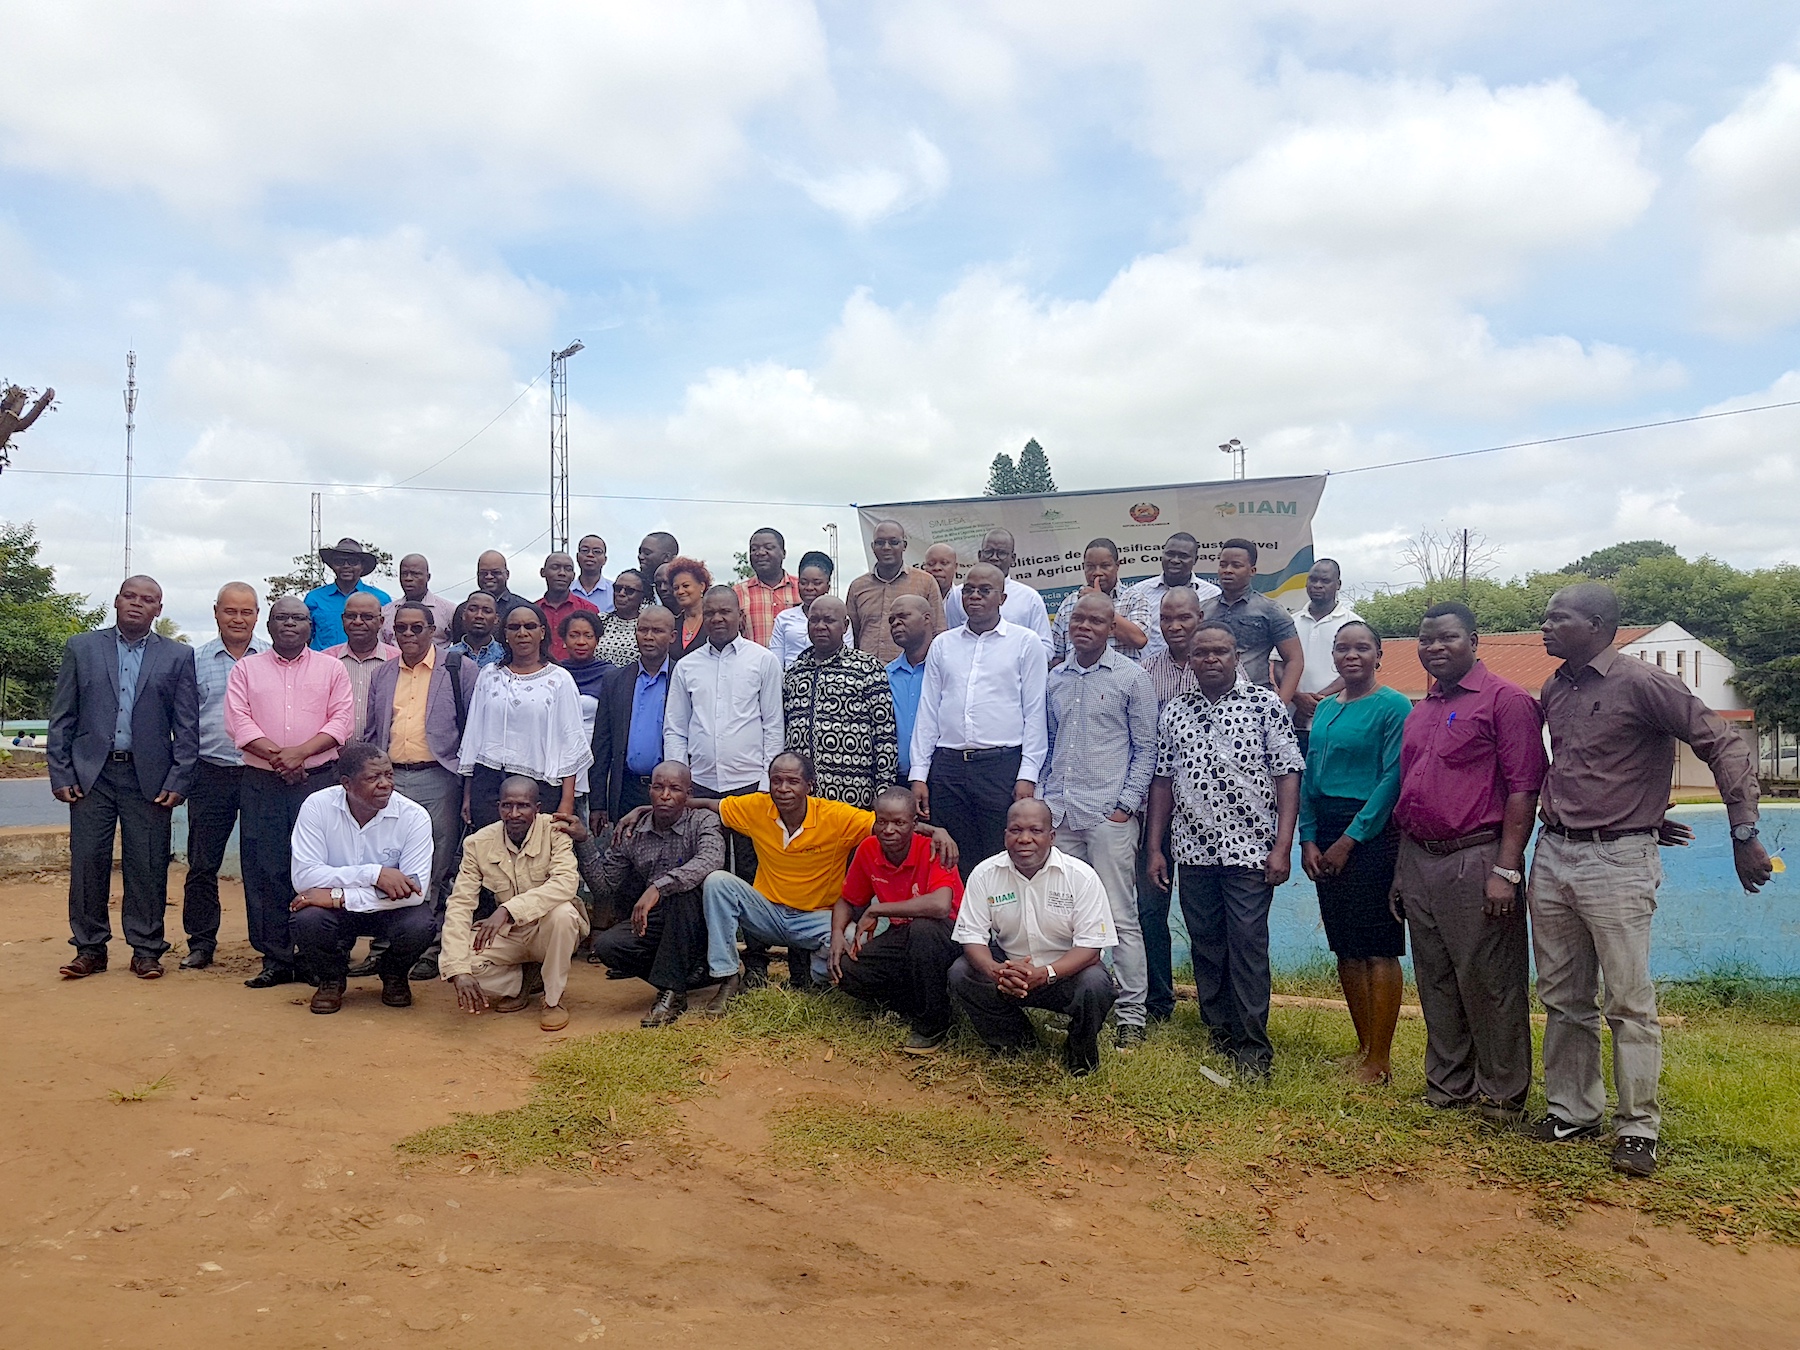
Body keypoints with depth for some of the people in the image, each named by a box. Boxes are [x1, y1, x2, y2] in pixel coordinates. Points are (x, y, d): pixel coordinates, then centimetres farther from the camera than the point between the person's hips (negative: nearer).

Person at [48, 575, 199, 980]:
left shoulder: (178, 657, 5)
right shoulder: (81, 648, 8)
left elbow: (187, 725, 2)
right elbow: (61, 718, 7)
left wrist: (178, 780, -5)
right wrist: (60, 773, -1)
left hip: (149, 777, -1)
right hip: (91, 774, 1)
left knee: (148, 867, 2)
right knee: (87, 862, 2)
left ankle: (146, 950, 11)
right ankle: (90, 948, 14)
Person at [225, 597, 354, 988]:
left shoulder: (331, 668, 10)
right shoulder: (246, 669, 11)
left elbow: (341, 719, -1)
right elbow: (239, 722, 0)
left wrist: (300, 752, -14)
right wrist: (276, 754, -14)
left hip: (319, 779, -1)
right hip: (262, 782, 1)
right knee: (265, 870, 0)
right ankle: (276, 960, 8)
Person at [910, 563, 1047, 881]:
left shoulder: (1025, 643, 5)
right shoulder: (942, 645, 15)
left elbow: (1034, 712, 2)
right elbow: (927, 712, 13)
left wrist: (1028, 775, -6)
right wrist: (918, 774, 6)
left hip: (1003, 764, -3)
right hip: (947, 765, 3)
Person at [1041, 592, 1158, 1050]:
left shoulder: (1131, 677, 1)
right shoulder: (1054, 678, 15)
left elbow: (1146, 749, 1)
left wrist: (1127, 805, -7)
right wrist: (1041, 798, 11)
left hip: (1109, 814, -5)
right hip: (1058, 813, 5)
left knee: (1120, 918, -3)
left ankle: (1132, 1017, 5)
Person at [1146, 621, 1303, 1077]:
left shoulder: (1265, 704, -1)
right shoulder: (1174, 710, 9)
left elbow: (1287, 775, -4)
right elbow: (1162, 780, 12)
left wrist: (1282, 846, -11)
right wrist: (1155, 847, 8)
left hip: (1249, 850, -4)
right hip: (1193, 851, 4)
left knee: (1248, 947, -4)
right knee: (1205, 946, 10)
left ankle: (1253, 1045, 7)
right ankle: (1220, 1034, 24)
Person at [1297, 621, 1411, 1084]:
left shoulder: (1393, 706, -6)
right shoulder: (1324, 707, 14)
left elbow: (1392, 778, -12)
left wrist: (1350, 840, -14)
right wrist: (1308, 839, 2)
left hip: (1372, 833, -7)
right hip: (1326, 834, 7)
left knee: (1378, 949, -3)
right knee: (1346, 949, 10)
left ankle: (1378, 1062, 4)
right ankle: (1363, 1048, 21)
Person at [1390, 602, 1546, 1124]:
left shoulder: (1505, 700, -5)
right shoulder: (1419, 712, 17)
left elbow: (1523, 788, -12)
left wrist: (1506, 870, -17)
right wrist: (1399, 873, 18)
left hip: (1474, 860, -7)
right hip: (1418, 861, 7)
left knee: (1487, 983, 1)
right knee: (1436, 983, 14)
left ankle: (1502, 1097, 14)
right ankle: (1447, 1087, 25)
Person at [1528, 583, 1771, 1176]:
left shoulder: (1644, 683, -10)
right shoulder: (1554, 691, 11)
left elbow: (1725, 747, -11)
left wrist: (1744, 835, -15)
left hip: (1617, 861, -7)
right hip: (1552, 855, 7)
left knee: (1629, 1002, -2)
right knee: (1562, 998, 12)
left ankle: (1638, 1128, 10)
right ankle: (1571, 1111, 24)